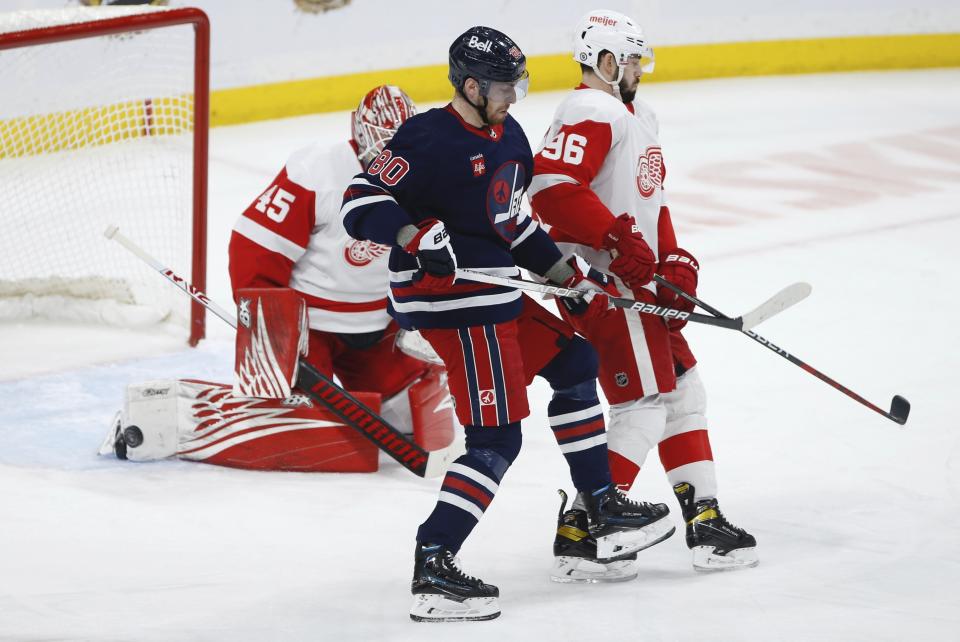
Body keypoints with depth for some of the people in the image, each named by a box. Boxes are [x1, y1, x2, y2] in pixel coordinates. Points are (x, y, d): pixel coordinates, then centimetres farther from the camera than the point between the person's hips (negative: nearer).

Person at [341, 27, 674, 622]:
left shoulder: (508, 137, 12)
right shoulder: (432, 139, -17)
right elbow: (361, 203, -23)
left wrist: (571, 275, 21)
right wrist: (418, 235, -38)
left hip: (494, 295, 10)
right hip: (451, 300, -10)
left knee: (573, 361, 21)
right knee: (497, 438, -12)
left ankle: (605, 511, 30)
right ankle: (432, 566, -14)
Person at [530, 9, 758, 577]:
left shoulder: (636, 116, 20)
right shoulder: (592, 113, -15)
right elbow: (552, 185, -29)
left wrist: (674, 265, 10)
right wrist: (619, 238, -27)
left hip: (633, 281, 11)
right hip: (597, 283, -11)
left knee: (684, 391, 15)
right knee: (646, 407, -11)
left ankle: (705, 520, 22)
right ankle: (579, 535, -9)